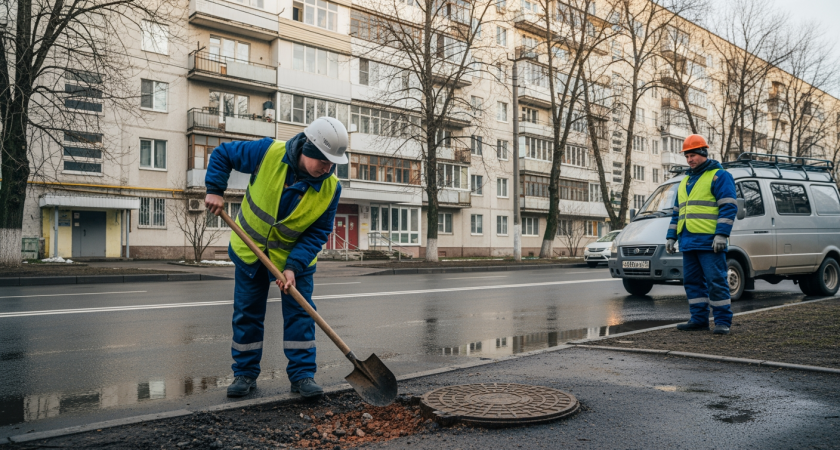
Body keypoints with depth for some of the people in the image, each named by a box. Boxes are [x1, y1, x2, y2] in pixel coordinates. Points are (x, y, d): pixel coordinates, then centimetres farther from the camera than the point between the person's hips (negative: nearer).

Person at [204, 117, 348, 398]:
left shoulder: (330, 188, -20)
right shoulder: (268, 153, -24)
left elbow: (318, 232, -15)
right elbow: (222, 154, -9)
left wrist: (294, 266, -25)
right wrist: (215, 190, -19)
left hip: (295, 255, 0)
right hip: (250, 248, 0)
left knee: (299, 313, -2)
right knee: (247, 313, 7)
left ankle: (302, 375, 8)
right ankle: (245, 373, 20)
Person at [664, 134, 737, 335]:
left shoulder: (719, 176, -1)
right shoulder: (685, 182, 23)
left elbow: (729, 207, -10)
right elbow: (677, 212, 26)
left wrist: (721, 234, -19)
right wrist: (671, 237, 20)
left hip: (709, 242, -8)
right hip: (688, 242, 8)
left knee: (716, 281, -7)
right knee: (692, 281, 8)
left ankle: (722, 321, -1)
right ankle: (699, 319, 14)